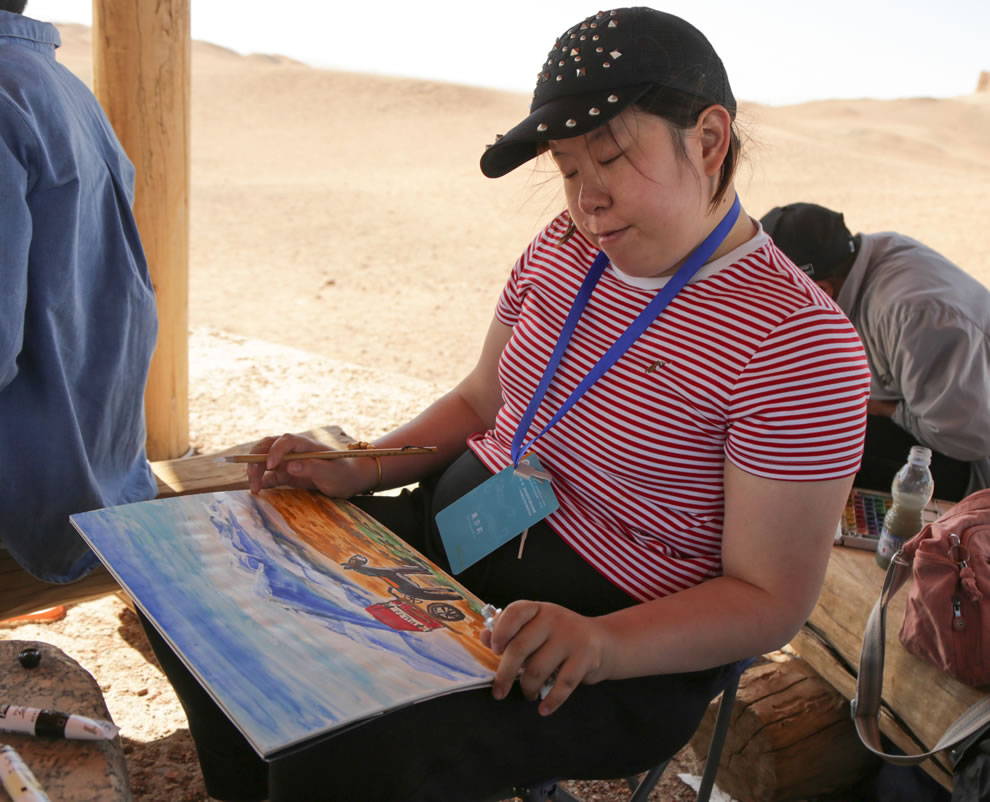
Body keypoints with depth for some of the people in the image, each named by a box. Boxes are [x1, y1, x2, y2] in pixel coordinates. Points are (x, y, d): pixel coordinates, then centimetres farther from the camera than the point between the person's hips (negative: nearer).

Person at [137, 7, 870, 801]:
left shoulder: (797, 341, -19)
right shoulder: (566, 246, 3)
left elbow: (769, 599, -16)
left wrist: (600, 643, -32)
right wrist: (359, 470, -3)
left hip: (625, 652, -6)